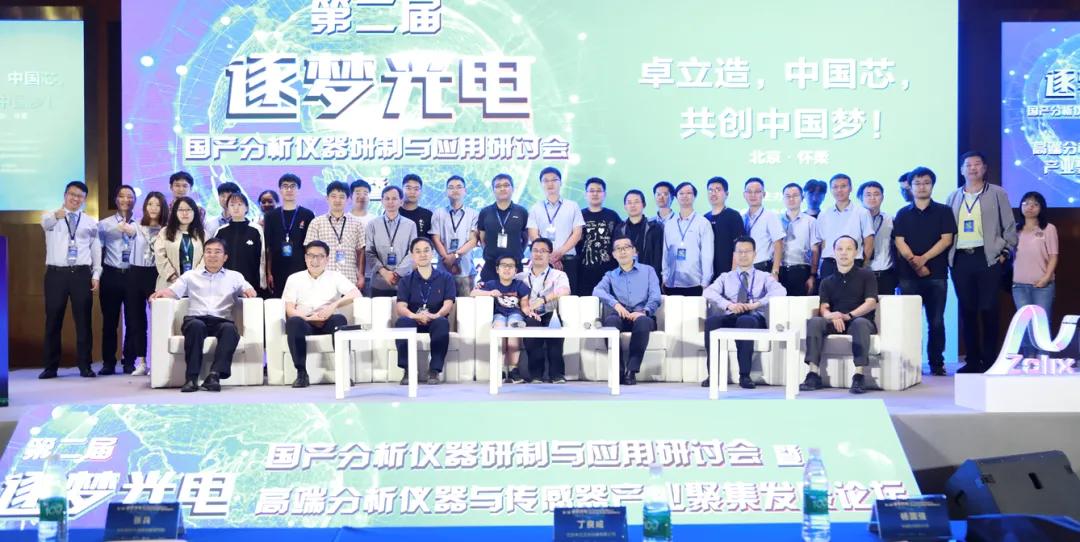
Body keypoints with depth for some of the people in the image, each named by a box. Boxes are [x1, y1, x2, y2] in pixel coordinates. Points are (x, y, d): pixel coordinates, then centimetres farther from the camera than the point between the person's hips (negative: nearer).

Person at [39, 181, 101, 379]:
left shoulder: (90, 222, 11)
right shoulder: (51, 217, 4)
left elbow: (96, 249, 10)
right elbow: (45, 223, -21)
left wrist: (96, 274, -1)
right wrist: (56, 215, -46)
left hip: (81, 273, 1)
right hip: (56, 273, -1)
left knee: (83, 321, 2)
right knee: (53, 321, 2)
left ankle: (85, 366, 8)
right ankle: (51, 366, 10)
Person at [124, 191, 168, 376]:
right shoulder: (138, 227, 4)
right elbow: (130, 230, -18)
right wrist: (126, 229, -39)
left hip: (156, 275, -2)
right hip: (136, 274, 2)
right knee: (136, 319, 4)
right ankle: (141, 362, 11)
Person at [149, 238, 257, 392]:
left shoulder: (234, 276, 25)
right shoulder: (190, 275, 25)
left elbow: (249, 290, 15)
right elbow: (173, 291, 16)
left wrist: (248, 291, -10)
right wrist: (162, 292, -7)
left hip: (222, 321, 0)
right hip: (195, 318, 0)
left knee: (230, 329, -36)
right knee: (196, 326, -37)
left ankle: (214, 375, -43)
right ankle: (191, 377, -38)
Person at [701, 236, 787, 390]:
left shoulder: (764, 277, 20)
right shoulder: (725, 277, 24)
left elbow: (780, 291, -3)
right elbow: (709, 293, 3)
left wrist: (757, 304, -16)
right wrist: (728, 304, -16)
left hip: (755, 318, -2)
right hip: (730, 317, 2)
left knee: (745, 321, -39)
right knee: (711, 321, -32)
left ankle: (744, 375, -38)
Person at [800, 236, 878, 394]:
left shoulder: (866, 275, 10)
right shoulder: (827, 282, 20)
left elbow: (871, 302, -3)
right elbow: (824, 308, 7)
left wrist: (848, 315, -21)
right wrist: (833, 317, -19)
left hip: (860, 320, -3)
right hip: (835, 324, 3)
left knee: (860, 323, -38)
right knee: (814, 322, -28)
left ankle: (859, 375, -43)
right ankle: (814, 374, -34)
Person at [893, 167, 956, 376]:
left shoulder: (943, 211, 8)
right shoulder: (903, 214, 12)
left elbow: (946, 239, -1)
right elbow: (899, 242, 3)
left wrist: (924, 258, -12)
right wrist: (914, 263, -12)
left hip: (936, 274, -1)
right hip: (908, 274, 1)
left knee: (936, 321, 0)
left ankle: (937, 363, 6)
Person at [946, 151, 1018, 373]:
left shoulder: (997, 194, 7)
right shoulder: (953, 197, 15)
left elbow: (1009, 226, 6)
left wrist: (1004, 252, -2)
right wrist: (947, 255, 4)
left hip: (988, 258, -3)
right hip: (960, 259, 3)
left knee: (988, 310, -6)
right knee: (966, 311, 3)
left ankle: (989, 360, 2)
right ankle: (972, 360, 9)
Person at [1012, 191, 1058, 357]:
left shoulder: (1048, 229, 3)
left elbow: (1053, 256, -1)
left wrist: (1046, 277, -14)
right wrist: (1011, 278, 1)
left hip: (1042, 285, -3)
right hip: (1019, 284, 3)